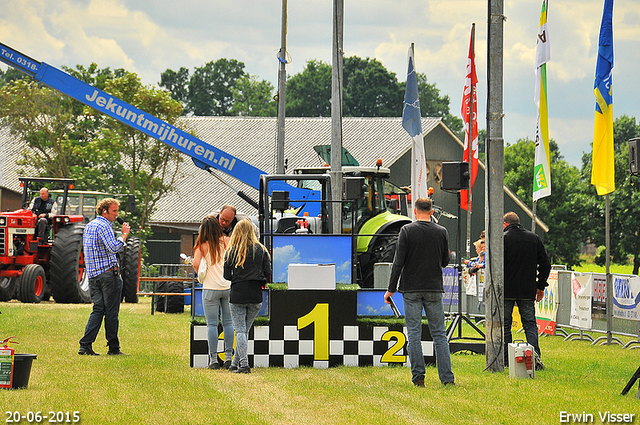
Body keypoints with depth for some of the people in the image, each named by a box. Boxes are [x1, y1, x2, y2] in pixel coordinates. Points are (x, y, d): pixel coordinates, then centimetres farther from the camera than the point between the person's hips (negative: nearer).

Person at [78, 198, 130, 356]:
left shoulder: (89, 226, 18)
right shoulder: (104, 226, -12)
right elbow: (113, 247, -22)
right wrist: (124, 234, -12)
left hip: (93, 274, 9)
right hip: (108, 272, -9)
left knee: (98, 309, 7)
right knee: (111, 311, -2)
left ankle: (85, 345, -2)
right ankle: (113, 347, 3)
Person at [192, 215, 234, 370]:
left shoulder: (202, 245, -4)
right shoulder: (227, 241, 0)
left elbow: (196, 264, -13)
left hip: (211, 288, -2)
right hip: (228, 286, 2)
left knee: (212, 324, 2)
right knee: (228, 322, 9)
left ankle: (213, 359, 0)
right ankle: (228, 357, 8)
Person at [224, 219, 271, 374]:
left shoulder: (232, 251, -2)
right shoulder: (261, 250, 2)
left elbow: (227, 275, -3)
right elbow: (267, 273, 0)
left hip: (238, 295, -2)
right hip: (256, 295, 2)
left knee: (240, 330, 0)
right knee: (245, 330, 11)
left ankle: (244, 364, -12)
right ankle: (235, 364, 15)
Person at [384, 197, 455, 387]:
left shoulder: (407, 231, -5)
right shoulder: (442, 232, 2)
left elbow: (398, 262, -7)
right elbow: (445, 262, 10)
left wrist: (391, 289, -2)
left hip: (411, 289, -2)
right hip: (434, 289, 2)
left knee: (414, 334, 2)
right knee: (439, 334, 6)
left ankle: (418, 377, -1)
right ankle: (447, 377, 0)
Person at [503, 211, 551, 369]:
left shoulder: (503, 239, -6)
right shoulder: (534, 238, 7)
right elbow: (545, 264, 9)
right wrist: (540, 286, 15)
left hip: (507, 291, -3)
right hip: (528, 291, 3)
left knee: (505, 325, 6)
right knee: (530, 324, 8)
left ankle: (505, 360, 6)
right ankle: (535, 355, -11)